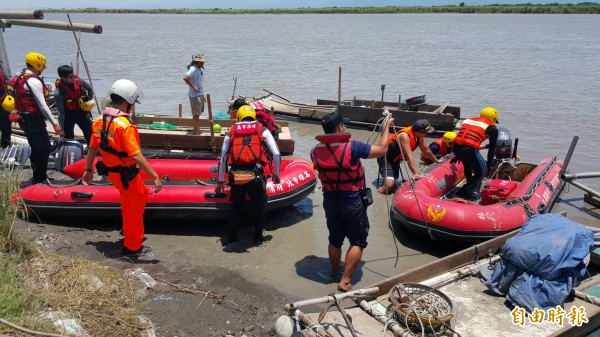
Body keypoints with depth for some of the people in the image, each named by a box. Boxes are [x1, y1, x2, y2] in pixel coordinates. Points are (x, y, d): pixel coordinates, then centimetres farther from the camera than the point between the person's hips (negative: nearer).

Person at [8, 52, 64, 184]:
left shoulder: (20, 77, 12)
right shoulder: (34, 81, -18)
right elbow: (42, 105, -21)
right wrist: (55, 124, -18)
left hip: (24, 118, 10)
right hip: (34, 120, -10)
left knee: (36, 148, 19)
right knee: (44, 148, -3)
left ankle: (37, 177, 29)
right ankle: (40, 179, 1)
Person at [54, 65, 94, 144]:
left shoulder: (79, 81, -16)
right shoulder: (58, 92, -23)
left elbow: (90, 89, 7)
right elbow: (61, 111, -19)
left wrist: (89, 100, -1)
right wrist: (61, 129, -17)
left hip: (81, 111, 3)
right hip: (68, 113, -3)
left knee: (90, 133, 6)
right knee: (68, 137, 0)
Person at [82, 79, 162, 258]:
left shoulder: (100, 120, -1)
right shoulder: (125, 126, -26)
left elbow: (92, 147, 7)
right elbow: (136, 156, -30)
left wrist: (88, 169, 19)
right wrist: (155, 176, -28)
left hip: (110, 170, 9)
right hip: (125, 174, -8)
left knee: (141, 194, 29)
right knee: (133, 208, 9)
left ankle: (129, 230, 43)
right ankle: (132, 247, 23)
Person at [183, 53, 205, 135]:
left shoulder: (199, 69, 14)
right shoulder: (193, 69, -15)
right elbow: (185, 78, -29)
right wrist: (193, 87, -22)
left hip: (200, 95, 9)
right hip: (195, 95, -9)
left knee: (197, 114, 15)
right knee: (196, 114, -4)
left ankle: (196, 130, 24)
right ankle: (197, 131, 1)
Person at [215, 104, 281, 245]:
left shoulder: (231, 132, 15)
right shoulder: (262, 130, 11)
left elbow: (222, 158, 16)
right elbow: (276, 154, 3)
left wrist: (220, 181, 23)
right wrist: (276, 174, 15)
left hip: (235, 176, 2)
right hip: (255, 176, -2)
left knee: (236, 207, 22)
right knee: (259, 207, 18)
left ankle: (232, 236, 30)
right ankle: (258, 238, 24)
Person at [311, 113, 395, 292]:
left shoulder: (315, 151, -5)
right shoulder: (352, 147, -20)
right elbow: (382, 149, -12)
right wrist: (387, 127, 3)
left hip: (330, 200, 5)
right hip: (352, 202, -5)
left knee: (335, 239, 21)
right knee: (358, 241, 9)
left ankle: (335, 273, 38)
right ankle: (345, 281, 7)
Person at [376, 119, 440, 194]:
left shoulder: (419, 136, -4)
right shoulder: (405, 135, -30)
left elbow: (426, 151, 13)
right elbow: (409, 156, -35)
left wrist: (437, 161, 24)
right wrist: (415, 173, -40)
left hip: (395, 159, 9)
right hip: (385, 157, -9)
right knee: (389, 184, -24)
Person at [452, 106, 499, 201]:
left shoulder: (468, 120, 29)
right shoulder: (492, 129, 14)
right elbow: (492, 149, 15)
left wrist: (458, 156, 46)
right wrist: (489, 165, 25)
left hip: (456, 147, 6)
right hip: (470, 150, -6)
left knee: (468, 166, 33)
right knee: (482, 172, 13)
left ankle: (473, 189, 44)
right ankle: (462, 192, 5)